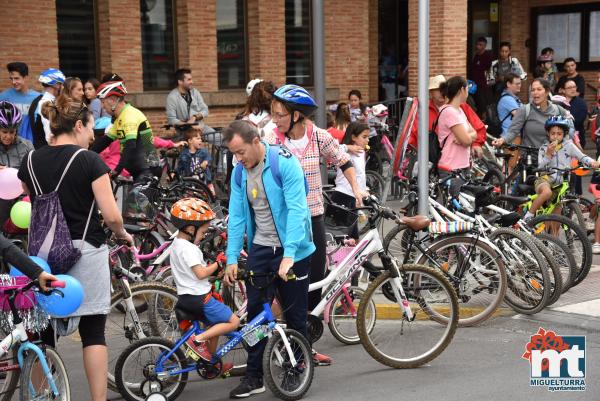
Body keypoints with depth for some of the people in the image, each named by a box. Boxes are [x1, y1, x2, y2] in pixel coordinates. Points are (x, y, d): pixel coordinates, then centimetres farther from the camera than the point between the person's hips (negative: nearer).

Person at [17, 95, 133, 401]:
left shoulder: (31, 161, 5)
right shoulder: (89, 160, -9)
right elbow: (111, 216, -12)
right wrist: (122, 234, 7)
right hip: (85, 250, -4)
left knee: (42, 332, 12)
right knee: (93, 331, 3)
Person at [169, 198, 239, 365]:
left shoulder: (178, 243, 14)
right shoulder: (188, 248, -19)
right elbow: (201, 273, -25)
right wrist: (218, 262, -13)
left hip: (187, 296, 11)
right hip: (198, 298, -11)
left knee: (214, 326, 24)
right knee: (234, 322, -10)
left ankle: (211, 362, 31)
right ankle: (198, 339, -12)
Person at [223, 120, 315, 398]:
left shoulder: (285, 163, -17)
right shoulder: (239, 173, 1)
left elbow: (296, 210, -24)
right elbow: (236, 216, 2)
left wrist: (289, 254, -32)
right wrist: (232, 258, -5)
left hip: (291, 250, -5)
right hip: (260, 248, 5)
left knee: (295, 315, 5)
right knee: (255, 312, 4)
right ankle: (254, 376, 14)